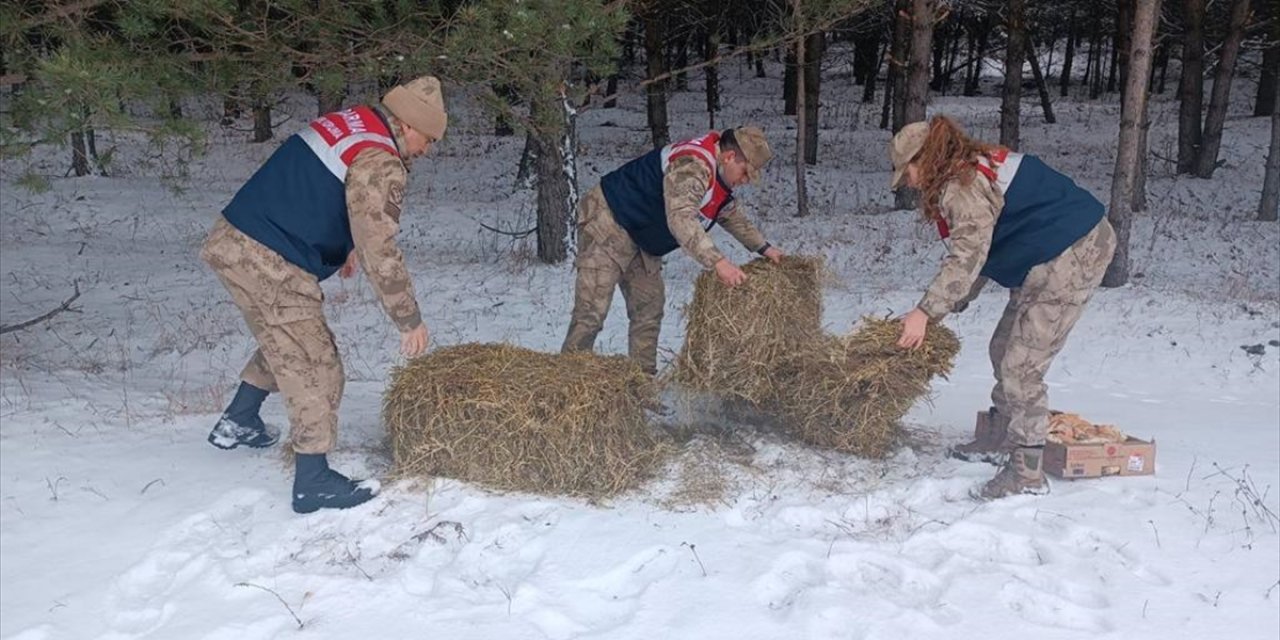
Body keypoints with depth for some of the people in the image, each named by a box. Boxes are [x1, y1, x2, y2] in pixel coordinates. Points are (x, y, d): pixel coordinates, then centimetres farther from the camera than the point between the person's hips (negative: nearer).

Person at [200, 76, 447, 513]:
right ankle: (313, 484, 4)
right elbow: (380, 252, -18)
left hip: (229, 243, 10)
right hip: (270, 265, -10)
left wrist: (342, 246, 32)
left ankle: (237, 423, 42)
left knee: (284, 343, 28)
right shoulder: (380, 166, -16)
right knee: (313, 368, -1)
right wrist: (409, 320, -10)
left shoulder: (345, 122, 12)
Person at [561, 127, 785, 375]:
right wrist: (717, 261, -46)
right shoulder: (691, 166, -28)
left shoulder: (718, 176, 7)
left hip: (640, 238, 11)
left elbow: (733, 216, 24)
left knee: (649, 308, 8)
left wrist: (763, 247, 18)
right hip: (607, 222, -10)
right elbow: (681, 219, -41)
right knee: (592, 311, -15)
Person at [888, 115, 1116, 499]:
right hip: (1053, 255, 11)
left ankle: (1027, 473, -1)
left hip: (1073, 255, -11)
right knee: (1004, 349, 18)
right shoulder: (973, 172, 15)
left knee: (1022, 366, -9)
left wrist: (925, 312, -28)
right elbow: (977, 254, 19)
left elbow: (968, 256, -27)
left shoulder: (962, 187, -17)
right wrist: (945, 309, 17)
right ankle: (1002, 440, 32)